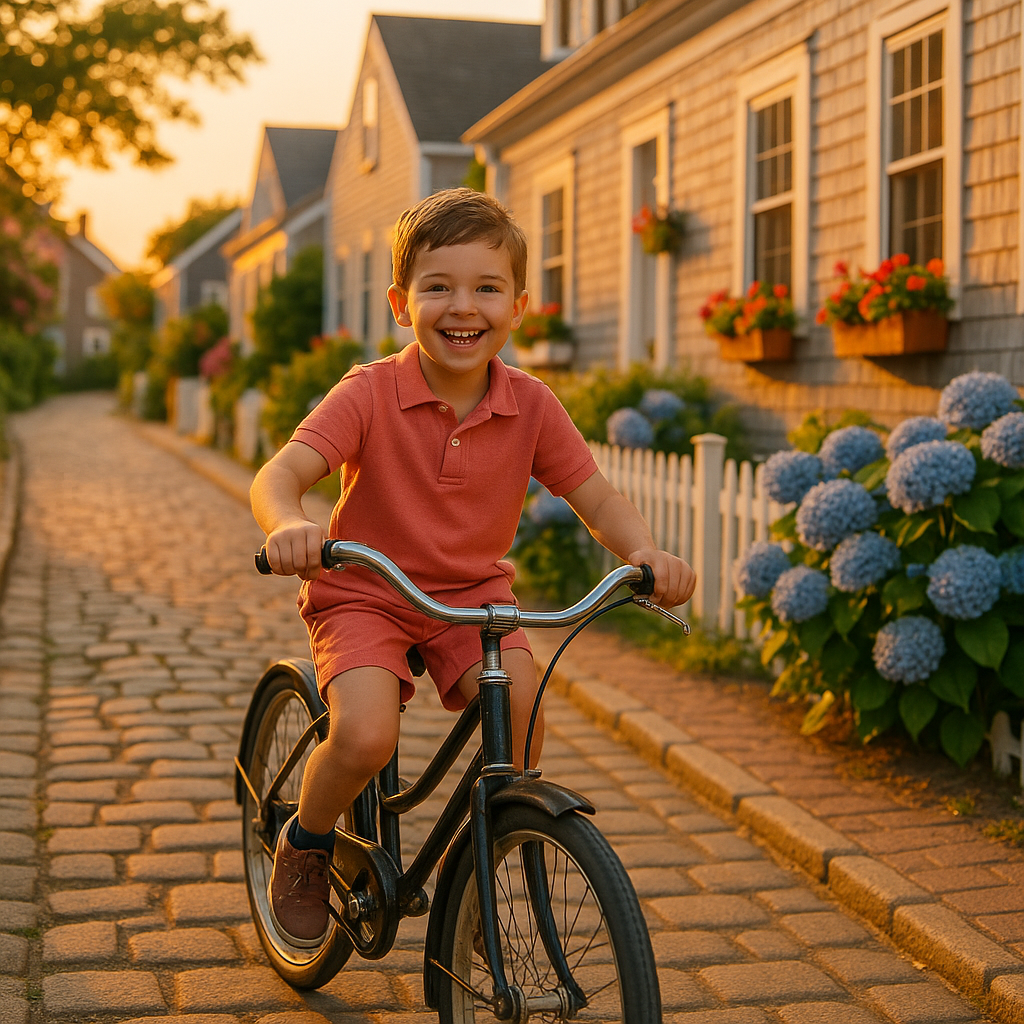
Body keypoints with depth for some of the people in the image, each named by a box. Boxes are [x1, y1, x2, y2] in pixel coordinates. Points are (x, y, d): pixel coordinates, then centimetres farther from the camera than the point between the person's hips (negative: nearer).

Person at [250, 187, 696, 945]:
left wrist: (645, 550, -24)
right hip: (363, 593, -3)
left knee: (520, 700, -23)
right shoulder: (370, 394, -17)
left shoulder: (531, 406, -7)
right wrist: (288, 526, -49)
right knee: (365, 736, -26)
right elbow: (280, 474, -25)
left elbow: (598, 497, -3)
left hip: (473, 593, 3)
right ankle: (306, 842, 10)